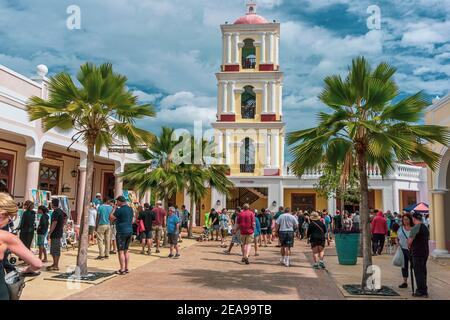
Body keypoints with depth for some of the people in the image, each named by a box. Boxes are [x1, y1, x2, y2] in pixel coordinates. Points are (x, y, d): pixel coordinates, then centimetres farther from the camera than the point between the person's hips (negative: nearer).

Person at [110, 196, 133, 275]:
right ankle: (126, 268, 18)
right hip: (130, 231, 8)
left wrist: (114, 208, -6)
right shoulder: (130, 209, 10)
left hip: (121, 232, -8)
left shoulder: (120, 210, -15)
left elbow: (111, 218, -11)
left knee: (121, 251, -3)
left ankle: (122, 270, -3)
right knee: (126, 250, 14)